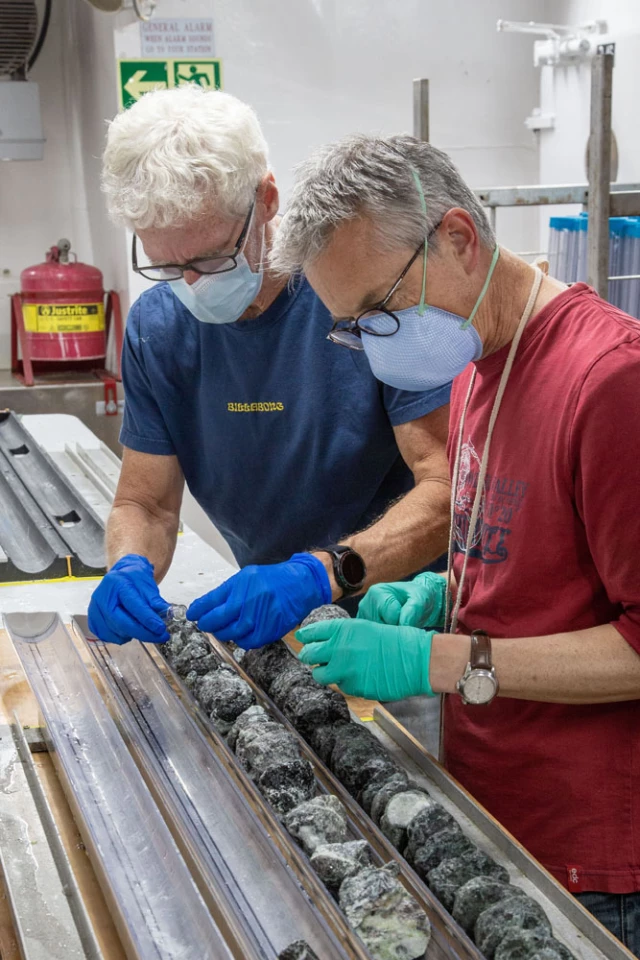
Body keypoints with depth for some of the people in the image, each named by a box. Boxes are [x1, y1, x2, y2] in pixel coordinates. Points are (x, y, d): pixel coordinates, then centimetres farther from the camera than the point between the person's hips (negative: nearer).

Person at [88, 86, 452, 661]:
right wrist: (130, 569, -19)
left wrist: (320, 572, -34)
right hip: (270, 624, 5)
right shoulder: (157, 328, -2)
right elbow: (144, 503, 4)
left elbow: (448, 485, -19)